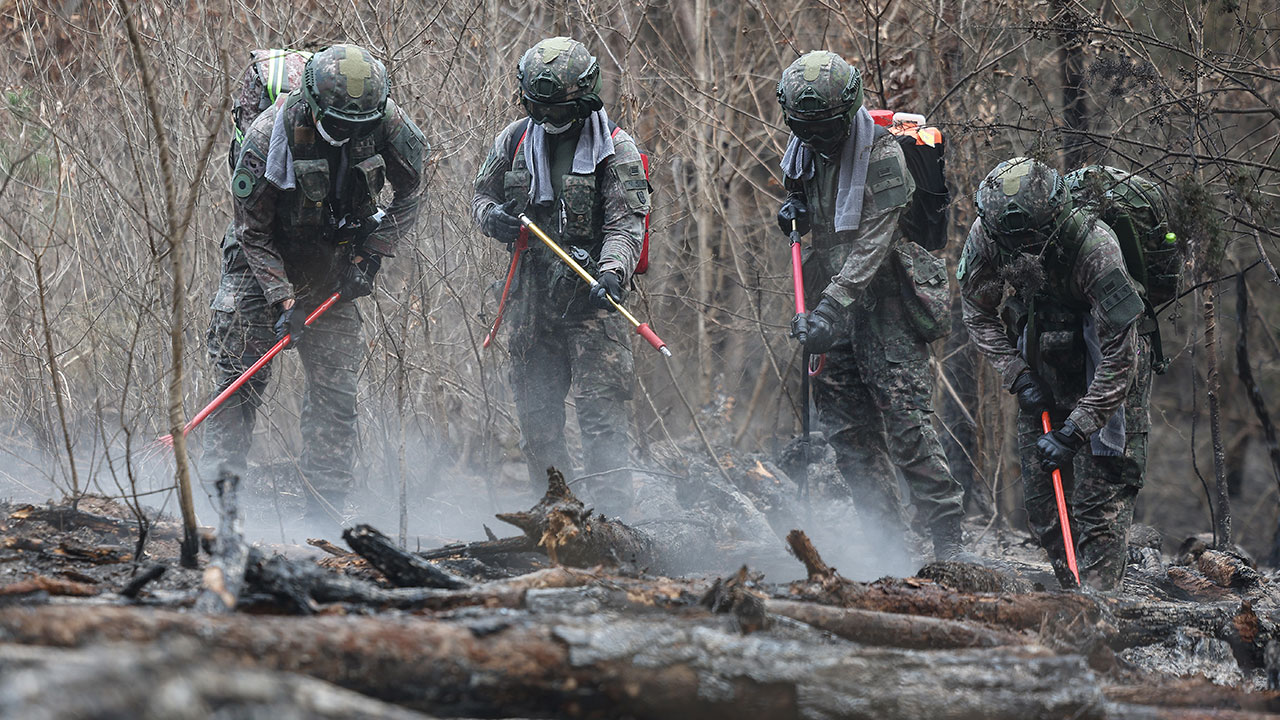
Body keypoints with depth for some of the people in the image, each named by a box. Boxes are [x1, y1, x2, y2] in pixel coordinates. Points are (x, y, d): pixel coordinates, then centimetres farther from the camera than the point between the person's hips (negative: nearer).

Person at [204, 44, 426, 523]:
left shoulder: (386, 124, -18)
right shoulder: (269, 137, -27)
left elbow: (408, 194, 1)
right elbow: (253, 230, -17)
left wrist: (372, 253, -8)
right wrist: (283, 298, -23)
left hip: (335, 266, 2)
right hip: (265, 261, -2)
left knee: (335, 388, -3)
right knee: (240, 379, -11)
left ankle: (325, 514, 1)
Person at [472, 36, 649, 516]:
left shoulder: (615, 149, -3)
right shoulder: (515, 141, 8)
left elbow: (625, 224, -10)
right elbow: (482, 195, 19)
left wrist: (611, 271, -28)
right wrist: (492, 217, -6)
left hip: (594, 297, -4)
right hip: (532, 294, 5)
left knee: (602, 412, -11)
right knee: (536, 414, 9)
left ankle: (609, 516, -12)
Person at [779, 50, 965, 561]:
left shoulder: (881, 155, -17)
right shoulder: (806, 149, 7)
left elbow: (871, 246, -24)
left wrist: (830, 311, -32)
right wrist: (796, 212, 1)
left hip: (885, 298, -7)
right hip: (835, 295, 7)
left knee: (905, 422, -12)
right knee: (846, 425, 5)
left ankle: (947, 537, -8)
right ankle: (887, 534, 11)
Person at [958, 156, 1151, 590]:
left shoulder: (1094, 247, -34)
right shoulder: (985, 235, -19)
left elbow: (1119, 359, -30)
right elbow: (978, 314, 0)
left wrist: (1073, 431, -30)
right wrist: (1019, 376, -12)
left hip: (1107, 379, -5)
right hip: (1042, 377, 5)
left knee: (1100, 505, -14)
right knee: (1043, 506, 5)